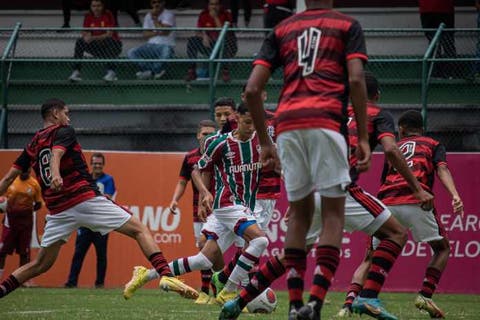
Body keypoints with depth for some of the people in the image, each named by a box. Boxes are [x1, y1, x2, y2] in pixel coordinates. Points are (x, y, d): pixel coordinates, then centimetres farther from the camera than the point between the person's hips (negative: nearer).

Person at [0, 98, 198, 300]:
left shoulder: (33, 144, 20)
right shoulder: (63, 132, 2)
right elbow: (56, 154, -20)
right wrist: (56, 175, -38)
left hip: (58, 211, 6)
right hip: (84, 199, -6)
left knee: (41, 264, 15)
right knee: (139, 229, -2)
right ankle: (166, 275, -21)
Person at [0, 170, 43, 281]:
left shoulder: (34, 184, -1)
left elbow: (38, 204, 4)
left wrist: (28, 209, -10)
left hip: (26, 220, -1)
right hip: (10, 218, 1)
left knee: (24, 251, 4)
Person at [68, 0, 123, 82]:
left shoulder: (108, 15, -13)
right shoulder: (88, 17, 0)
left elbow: (109, 35, -23)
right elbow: (85, 34, -5)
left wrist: (93, 38, -36)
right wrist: (86, 37, -31)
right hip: (97, 49, 4)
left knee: (108, 41, -37)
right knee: (80, 42, -17)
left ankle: (111, 72, -32)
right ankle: (76, 72, -18)